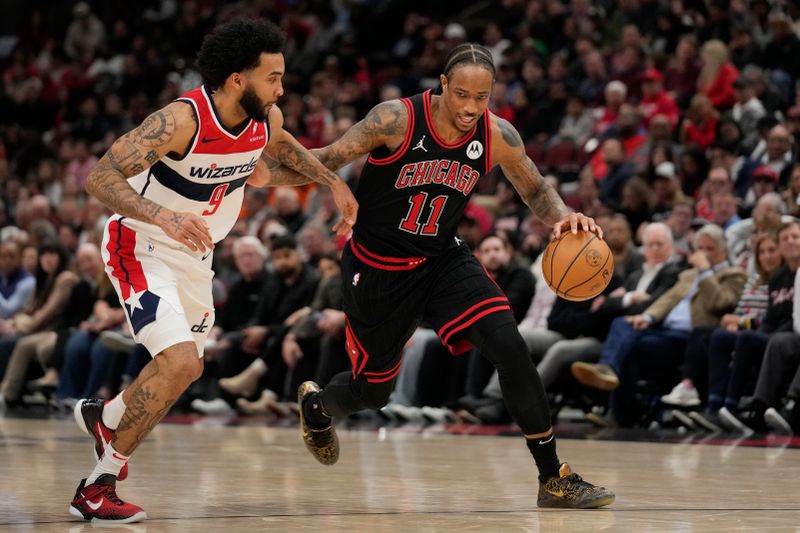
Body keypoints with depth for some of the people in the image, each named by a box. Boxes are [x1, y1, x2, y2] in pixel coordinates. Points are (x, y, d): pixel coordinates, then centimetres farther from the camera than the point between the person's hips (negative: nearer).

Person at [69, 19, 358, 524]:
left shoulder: (267, 119, -9)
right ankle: (97, 488, -10)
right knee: (180, 363, -23)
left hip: (195, 254, 8)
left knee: (187, 368, 22)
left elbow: (283, 145, 18)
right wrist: (164, 216, -46)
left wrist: (335, 182, 9)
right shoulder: (182, 120, -31)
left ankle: (103, 416, 52)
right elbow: (99, 177, -33)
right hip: (142, 248, -8)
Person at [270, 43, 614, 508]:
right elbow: (330, 160, -18)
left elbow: (536, 189, 3)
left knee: (509, 346, -20)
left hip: (443, 259, 3)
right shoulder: (397, 120, -23)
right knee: (374, 391, 11)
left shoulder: (498, 137, -12)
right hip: (378, 269, -3)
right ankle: (316, 405, 51)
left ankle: (554, 478, -12)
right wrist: (273, 167, -37)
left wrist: (562, 216, -19)